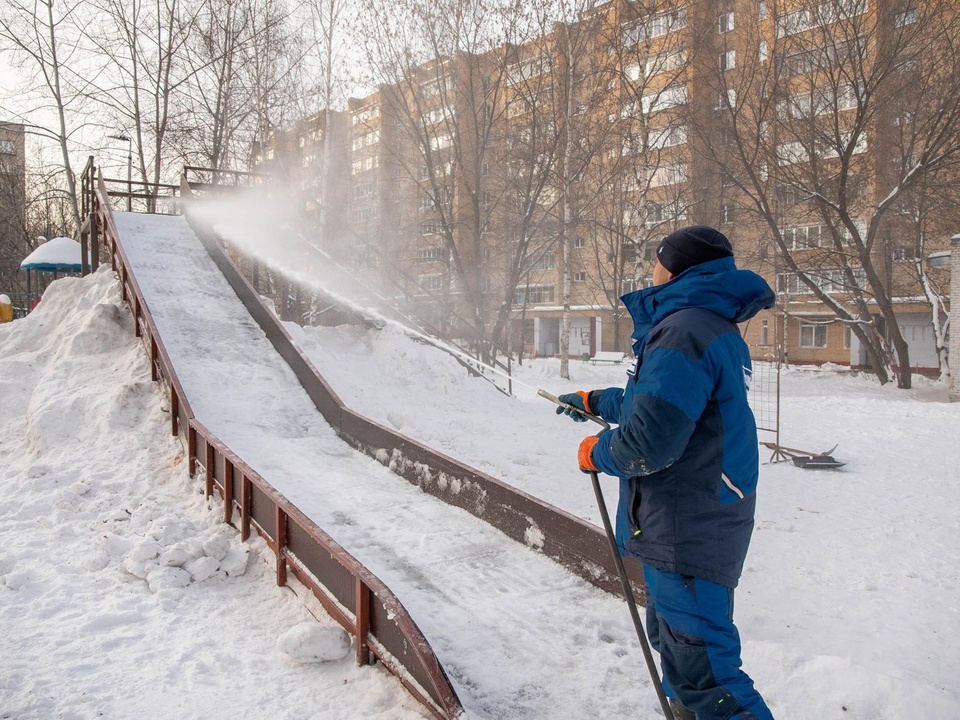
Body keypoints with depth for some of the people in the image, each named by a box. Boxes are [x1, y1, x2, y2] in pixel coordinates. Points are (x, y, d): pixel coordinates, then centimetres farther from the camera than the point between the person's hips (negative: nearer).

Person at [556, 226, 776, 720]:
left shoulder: (683, 330, -20)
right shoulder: (718, 328, 14)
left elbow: (650, 441, -26)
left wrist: (596, 453, -7)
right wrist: (596, 401, 36)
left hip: (687, 533, -11)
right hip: (711, 521, 11)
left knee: (699, 666, -5)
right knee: (672, 637, 25)